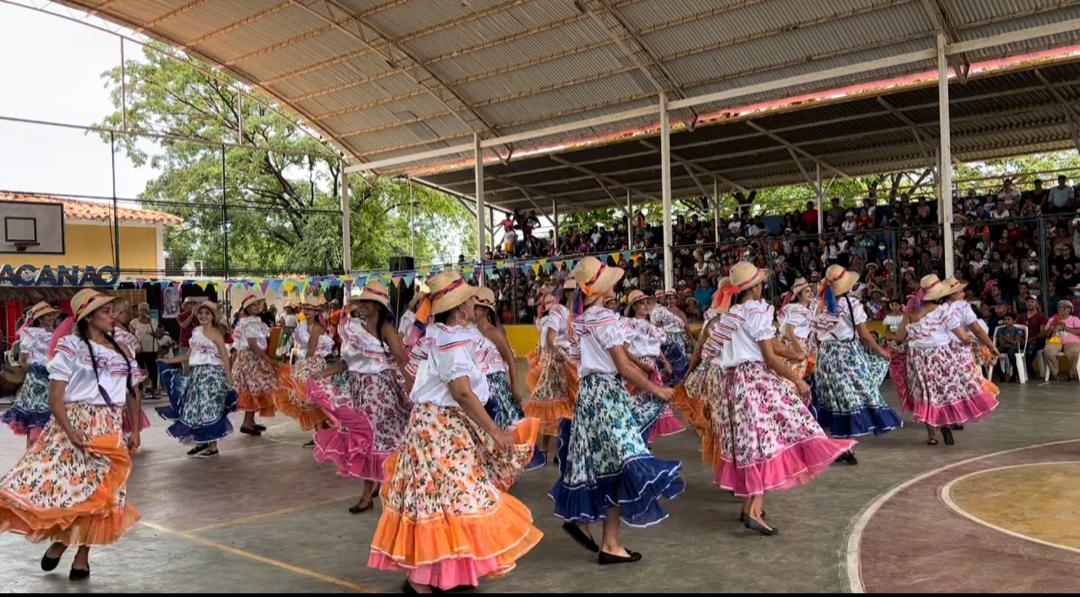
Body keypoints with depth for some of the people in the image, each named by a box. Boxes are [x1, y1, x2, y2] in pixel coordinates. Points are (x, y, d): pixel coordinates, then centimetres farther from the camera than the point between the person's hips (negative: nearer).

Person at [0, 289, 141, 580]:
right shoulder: (70, 346, -5)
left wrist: (135, 430, 9)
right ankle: (60, 540, 21)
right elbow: (55, 396, -9)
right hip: (75, 423, -4)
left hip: (110, 429, 4)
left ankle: (83, 554, 17)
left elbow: (131, 393, 16)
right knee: (63, 484, -8)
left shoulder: (121, 351, 10)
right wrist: (70, 430, -20)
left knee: (98, 492, 2)